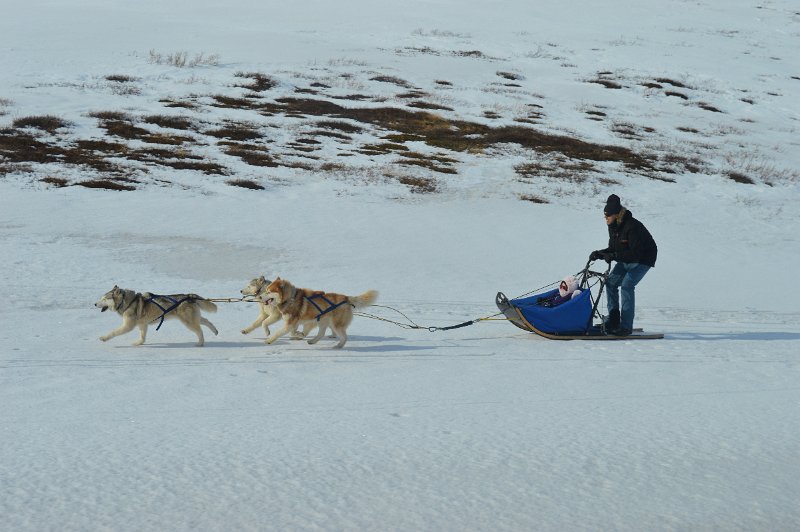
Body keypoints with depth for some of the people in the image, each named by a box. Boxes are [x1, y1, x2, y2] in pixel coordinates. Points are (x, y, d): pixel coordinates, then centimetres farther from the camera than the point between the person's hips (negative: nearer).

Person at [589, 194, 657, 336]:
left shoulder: (632, 227, -29)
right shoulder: (613, 227, -1)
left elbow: (636, 253, -32)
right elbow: (612, 249, 7)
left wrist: (615, 256, -38)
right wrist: (599, 254, -12)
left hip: (642, 260, -9)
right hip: (626, 261, 9)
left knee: (627, 285, -20)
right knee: (611, 282, -2)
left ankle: (626, 326, -17)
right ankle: (613, 320, 6)